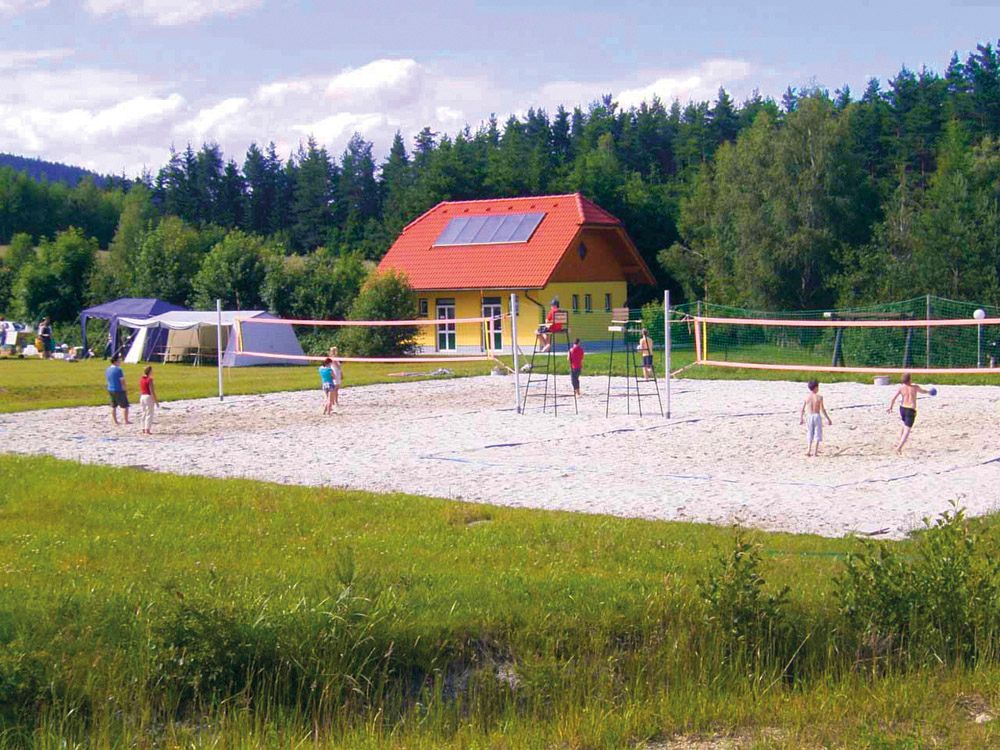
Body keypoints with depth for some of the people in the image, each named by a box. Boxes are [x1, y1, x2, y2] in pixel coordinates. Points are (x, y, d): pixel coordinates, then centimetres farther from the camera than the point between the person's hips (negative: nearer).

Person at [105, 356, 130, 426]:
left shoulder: (107, 370, 6)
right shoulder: (118, 370, -17)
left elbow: (107, 380, 15)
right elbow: (122, 381, -16)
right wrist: (125, 390, -7)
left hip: (110, 390, 7)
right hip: (119, 390, -7)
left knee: (113, 406, 14)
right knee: (125, 406, 1)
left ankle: (115, 421, 17)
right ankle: (126, 421, 2)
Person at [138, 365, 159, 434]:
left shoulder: (141, 379, 7)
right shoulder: (149, 379, -14)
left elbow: (140, 391, 13)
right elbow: (152, 391, -16)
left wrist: (140, 400, 21)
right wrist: (156, 401, -12)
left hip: (142, 397, 7)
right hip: (149, 397, -7)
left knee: (144, 414, 14)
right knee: (149, 414, -2)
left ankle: (144, 429, 17)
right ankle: (147, 430, -5)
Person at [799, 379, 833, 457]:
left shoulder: (806, 397, -1)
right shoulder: (819, 397, -10)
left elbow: (802, 409, 3)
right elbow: (822, 410, -10)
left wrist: (801, 418, 17)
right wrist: (828, 419, -2)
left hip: (809, 417, 3)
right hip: (817, 416, -3)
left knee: (810, 434, 17)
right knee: (817, 435, 6)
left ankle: (809, 450, 11)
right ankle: (816, 452, 3)